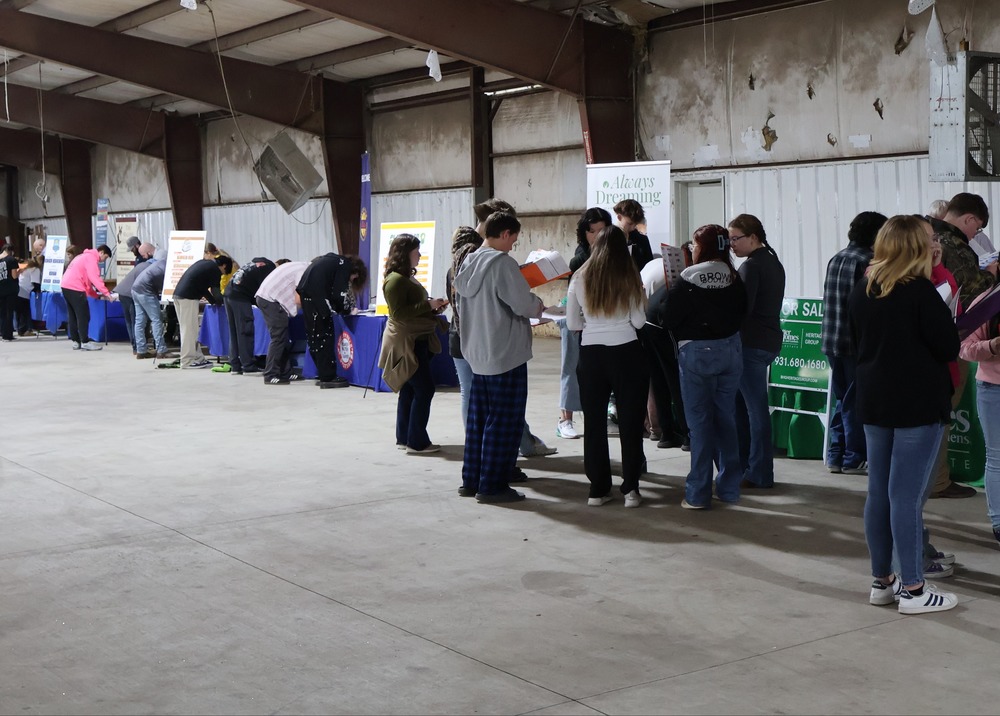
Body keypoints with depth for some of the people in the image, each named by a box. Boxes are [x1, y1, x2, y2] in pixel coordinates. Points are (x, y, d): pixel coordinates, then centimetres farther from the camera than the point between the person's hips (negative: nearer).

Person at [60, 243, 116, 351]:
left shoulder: (85, 256, 24)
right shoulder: (91, 258, -6)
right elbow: (94, 278, -17)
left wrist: (97, 294, 19)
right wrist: (107, 293, -17)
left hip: (66, 286, 10)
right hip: (75, 288, -10)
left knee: (73, 316, 14)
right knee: (83, 316, -5)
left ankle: (75, 341, 18)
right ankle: (85, 342, -3)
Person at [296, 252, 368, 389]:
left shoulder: (335, 260, 25)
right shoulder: (345, 266, -2)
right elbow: (338, 294, -9)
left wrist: (346, 308, 16)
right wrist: (347, 310, 7)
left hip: (305, 291, 9)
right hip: (316, 294, -9)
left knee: (314, 335, 12)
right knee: (325, 336, -4)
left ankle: (323, 375, 18)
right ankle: (328, 377, -3)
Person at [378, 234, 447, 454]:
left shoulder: (407, 277, 17)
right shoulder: (395, 280, -16)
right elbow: (399, 313, -22)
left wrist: (433, 307, 10)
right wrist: (428, 305, -21)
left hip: (416, 341, 10)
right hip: (406, 343, -10)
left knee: (409, 390, 12)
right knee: (424, 389, -11)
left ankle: (404, 438, 18)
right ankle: (417, 442, -8)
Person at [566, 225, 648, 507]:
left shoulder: (580, 279, 2)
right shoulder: (629, 278, -5)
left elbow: (572, 323, 4)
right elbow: (639, 321, -6)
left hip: (590, 354, 2)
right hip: (626, 353, -2)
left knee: (594, 421, 9)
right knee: (630, 421, 5)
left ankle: (598, 488, 12)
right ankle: (630, 489, 5)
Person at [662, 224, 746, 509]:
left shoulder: (687, 281, -15)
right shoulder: (734, 279, -2)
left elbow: (669, 320, -9)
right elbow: (740, 314, 8)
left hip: (697, 352, -4)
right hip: (731, 348, 4)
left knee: (700, 421, 2)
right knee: (725, 417, 14)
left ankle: (698, 493, 5)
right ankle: (729, 486, 20)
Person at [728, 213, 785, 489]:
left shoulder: (751, 266, -14)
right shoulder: (773, 261, 16)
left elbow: (741, 308, -21)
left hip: (752, 343, -10)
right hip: (769, 339, 10)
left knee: (755, 407, -4)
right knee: (741, 404, 14)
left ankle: (759, 473, 2)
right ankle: (742, 465, 20)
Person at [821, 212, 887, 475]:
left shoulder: (836, 259, 10)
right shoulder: (868, 261, -13)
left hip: (831, 341, 7)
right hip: (857, 343, -7)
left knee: (842, 400, 16)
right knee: (857, 402, 1)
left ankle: (835, 456, 18)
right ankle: (853, 459, 5)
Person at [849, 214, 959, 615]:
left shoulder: (861, 293, 6)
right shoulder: (920, 291, -15)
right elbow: (949, 348, -12)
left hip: (874, 402, 7)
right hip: (918, 404, -7)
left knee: (878, 492, 11)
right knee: (907, 495, -4)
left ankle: (882, 581, 20)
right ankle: (913, 590, 2)